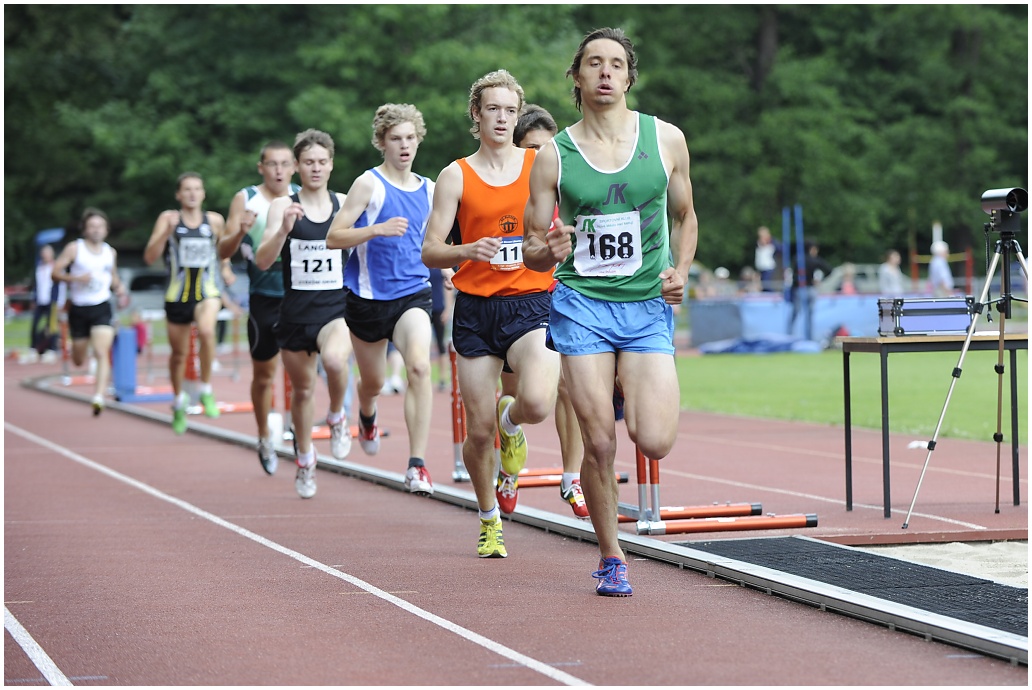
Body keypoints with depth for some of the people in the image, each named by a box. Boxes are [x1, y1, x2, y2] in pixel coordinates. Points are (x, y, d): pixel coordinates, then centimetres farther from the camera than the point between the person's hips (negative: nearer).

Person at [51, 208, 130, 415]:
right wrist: (75, 278, -23)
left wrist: (119, 288, 5)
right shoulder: (74, 248, -3)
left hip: (102, 309, 1)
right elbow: (55, 273, -7)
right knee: (78, 362, 10)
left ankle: (98, 397, -27)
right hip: (78, 309, -1)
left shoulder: (111, 252, 9)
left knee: (102, 353, -20)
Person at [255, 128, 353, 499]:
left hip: (338, 306, 0)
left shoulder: (346, 204, 4)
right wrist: (284, 229, -27)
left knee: (334, 359, -32)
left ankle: (337, 418, -1)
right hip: (296, 310, 1)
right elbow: (263, 261, -11)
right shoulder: (283, 205, -2)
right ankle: (304, 458, 37)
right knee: (302, 389, 12)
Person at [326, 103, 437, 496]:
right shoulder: (369, 184, -7)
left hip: (413, 294, 2)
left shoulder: (428, 190, 8)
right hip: (369, 296, -2)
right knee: (373, 381, 14)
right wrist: (378, 229, -27)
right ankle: (367, 416, 55)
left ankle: (417, 466, -25)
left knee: (419, 366, -25)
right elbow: (333, 238, -14)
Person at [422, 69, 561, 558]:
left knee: (537, 403, -27)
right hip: (476, 309, 0)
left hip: (532, 303, 0)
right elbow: (430, 251, -1)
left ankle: (511, 420, 12)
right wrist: (468, 251, -20)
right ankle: (489, 520, 28)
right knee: (479, 431, 2)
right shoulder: (456, 176, 3)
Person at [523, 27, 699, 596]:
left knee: (655, 443, -12)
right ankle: (611, 559, 15)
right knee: (599, 445, -5)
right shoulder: (553, 156, -1)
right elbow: (532, 255, 4)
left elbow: (684, 217, 17)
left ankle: (632, 405, 25)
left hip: (648, 307, 1)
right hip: (581, 305, -1)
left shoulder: (667, 139, 2)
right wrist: (548, 251, -19)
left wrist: (680, 270, -1)